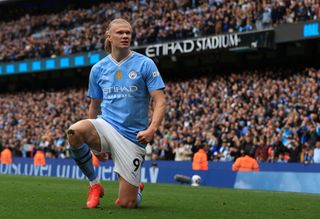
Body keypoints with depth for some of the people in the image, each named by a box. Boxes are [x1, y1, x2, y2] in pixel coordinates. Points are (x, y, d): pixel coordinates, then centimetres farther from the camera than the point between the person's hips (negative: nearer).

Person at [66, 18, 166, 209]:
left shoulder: (145, 64, -3)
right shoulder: (98, 68, 8)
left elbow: (160, 101, -7)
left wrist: (152, 129, -24)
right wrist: (94, 141, 19)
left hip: (133, 136, -3)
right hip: (105, 126, 3)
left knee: (127, 204, -6)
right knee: (74, 131, -33)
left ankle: (136, 188, 36)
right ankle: (94, 184, -10)